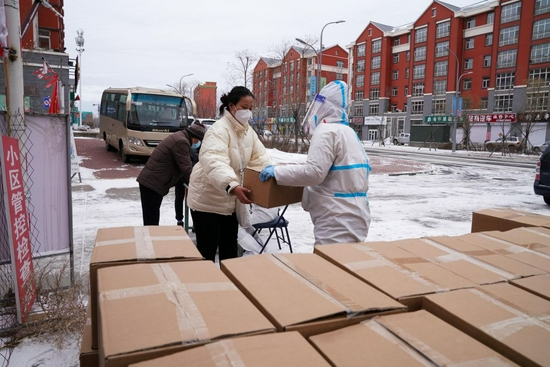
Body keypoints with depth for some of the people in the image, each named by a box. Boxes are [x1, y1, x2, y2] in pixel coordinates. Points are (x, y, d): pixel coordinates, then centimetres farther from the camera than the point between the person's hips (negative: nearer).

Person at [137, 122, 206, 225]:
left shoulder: (178, 137, 16)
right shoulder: (181, 141, -17)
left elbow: (184, 166, 23)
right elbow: (186, 169, -17)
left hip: (149, 181, 11)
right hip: (153, 183, -11)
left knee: (151, 220, 17)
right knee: (151, 221, -6)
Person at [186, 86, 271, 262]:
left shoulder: (248, 131, 6)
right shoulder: (219, 130, -22)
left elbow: (260, 156, 7)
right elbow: (215, 162, -38)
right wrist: (232, 186, -55)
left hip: (230, 202, 8)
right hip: (208, 201, -8)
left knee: (230, 251, 17)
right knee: (207, 252, 2)